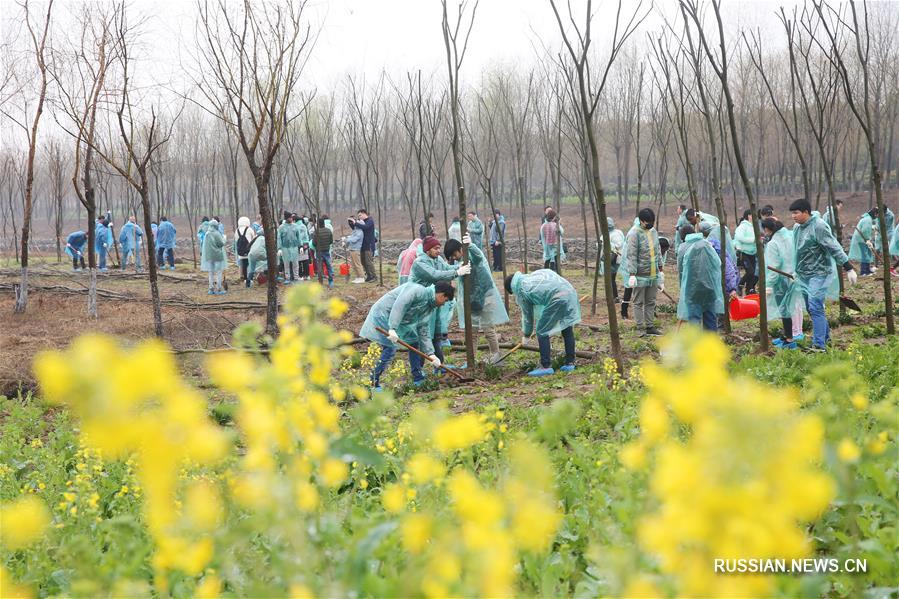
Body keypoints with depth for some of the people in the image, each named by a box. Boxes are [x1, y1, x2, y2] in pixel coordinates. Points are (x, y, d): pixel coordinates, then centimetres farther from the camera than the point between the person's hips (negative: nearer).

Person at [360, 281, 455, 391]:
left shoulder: (430, 307, 7)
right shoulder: (418, 291, -22)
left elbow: (423, 331, 7)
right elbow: (399, 305, -34)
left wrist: (431, 354, -1)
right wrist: (392, 329, -40)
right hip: (383, 315, -10)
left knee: (414, 342, 12)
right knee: (390, 349, -18)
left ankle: (418, 379, 22)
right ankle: (373, 383, -8)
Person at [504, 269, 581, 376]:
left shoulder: (521, 291, 8)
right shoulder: (532, 275, 27)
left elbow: (527, 315, 17)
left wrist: (527, 334, 32)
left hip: (557, 299, -8)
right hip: (570, 291, 8)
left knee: (542, 332, 4)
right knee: (567, 329, 19)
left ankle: (546, 366, 3)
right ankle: (570, 363, 25)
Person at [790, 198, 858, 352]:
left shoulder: (818, 226, -17)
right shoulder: (797, 228, 8)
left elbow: (834, 248, -19)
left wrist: (849, 268, -21)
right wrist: (795, 271, 23)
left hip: (819, 273, -8)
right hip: (804, 275, 8)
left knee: (815, 308, -15)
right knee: (811, 308, 14)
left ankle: (819, 345, -15)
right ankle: (825, 336, 31)